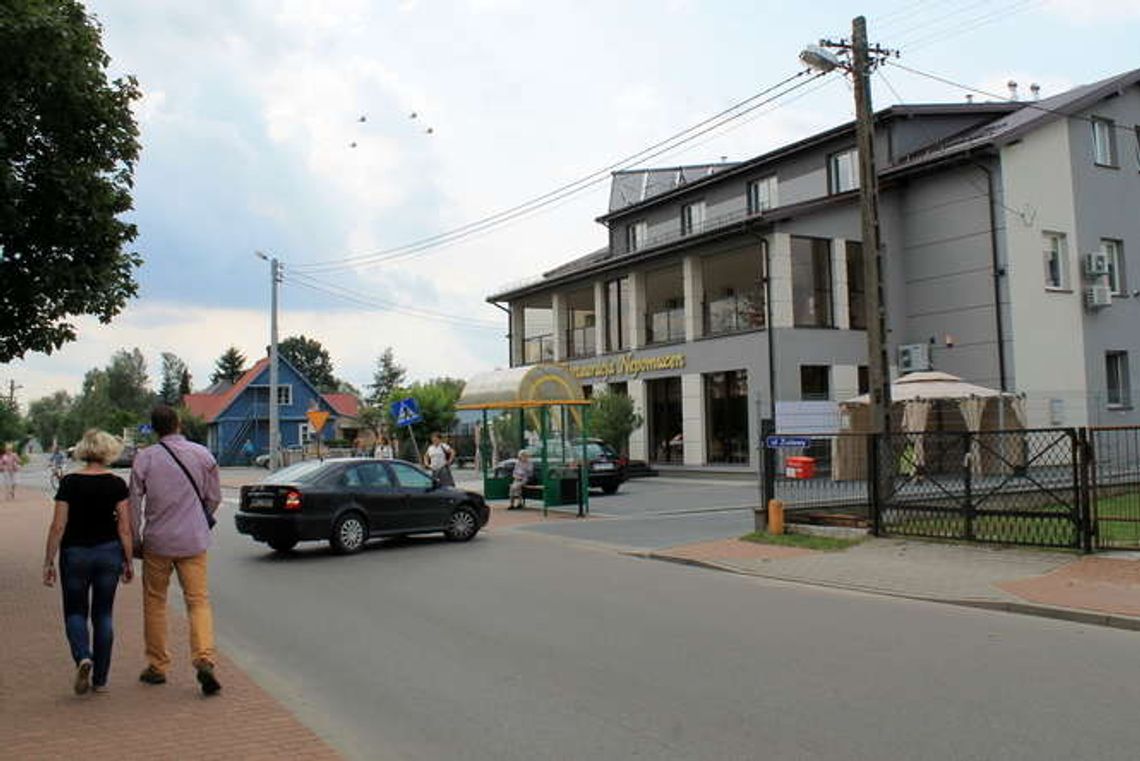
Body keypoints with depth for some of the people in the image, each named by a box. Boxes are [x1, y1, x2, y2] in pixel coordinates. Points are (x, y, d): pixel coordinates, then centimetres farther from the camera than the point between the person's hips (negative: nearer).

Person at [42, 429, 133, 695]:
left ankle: (83, 657, -13)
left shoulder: (69, 483, -8)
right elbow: (124, 528, -5)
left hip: (74, 553, -1)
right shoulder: (117, 484, -5)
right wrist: (128, 562, 4)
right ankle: (100, 679, 14)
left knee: (75, 612, 14)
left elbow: (58, 526, -8)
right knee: (103, 614, 10)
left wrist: (48, 562, 1)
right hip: (109, 552, 1)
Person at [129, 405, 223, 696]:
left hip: (157, 541, 0)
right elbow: (214, 497, 7)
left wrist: (134, 540, 9)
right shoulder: (202, 454, 0)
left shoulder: (144, 458, -4)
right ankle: (204, 659, -15)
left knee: (155, 602, 14)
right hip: (193, 541, 0)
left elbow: (134, 503, -2)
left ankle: (157, 666, 21)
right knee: (198, 601, 3)